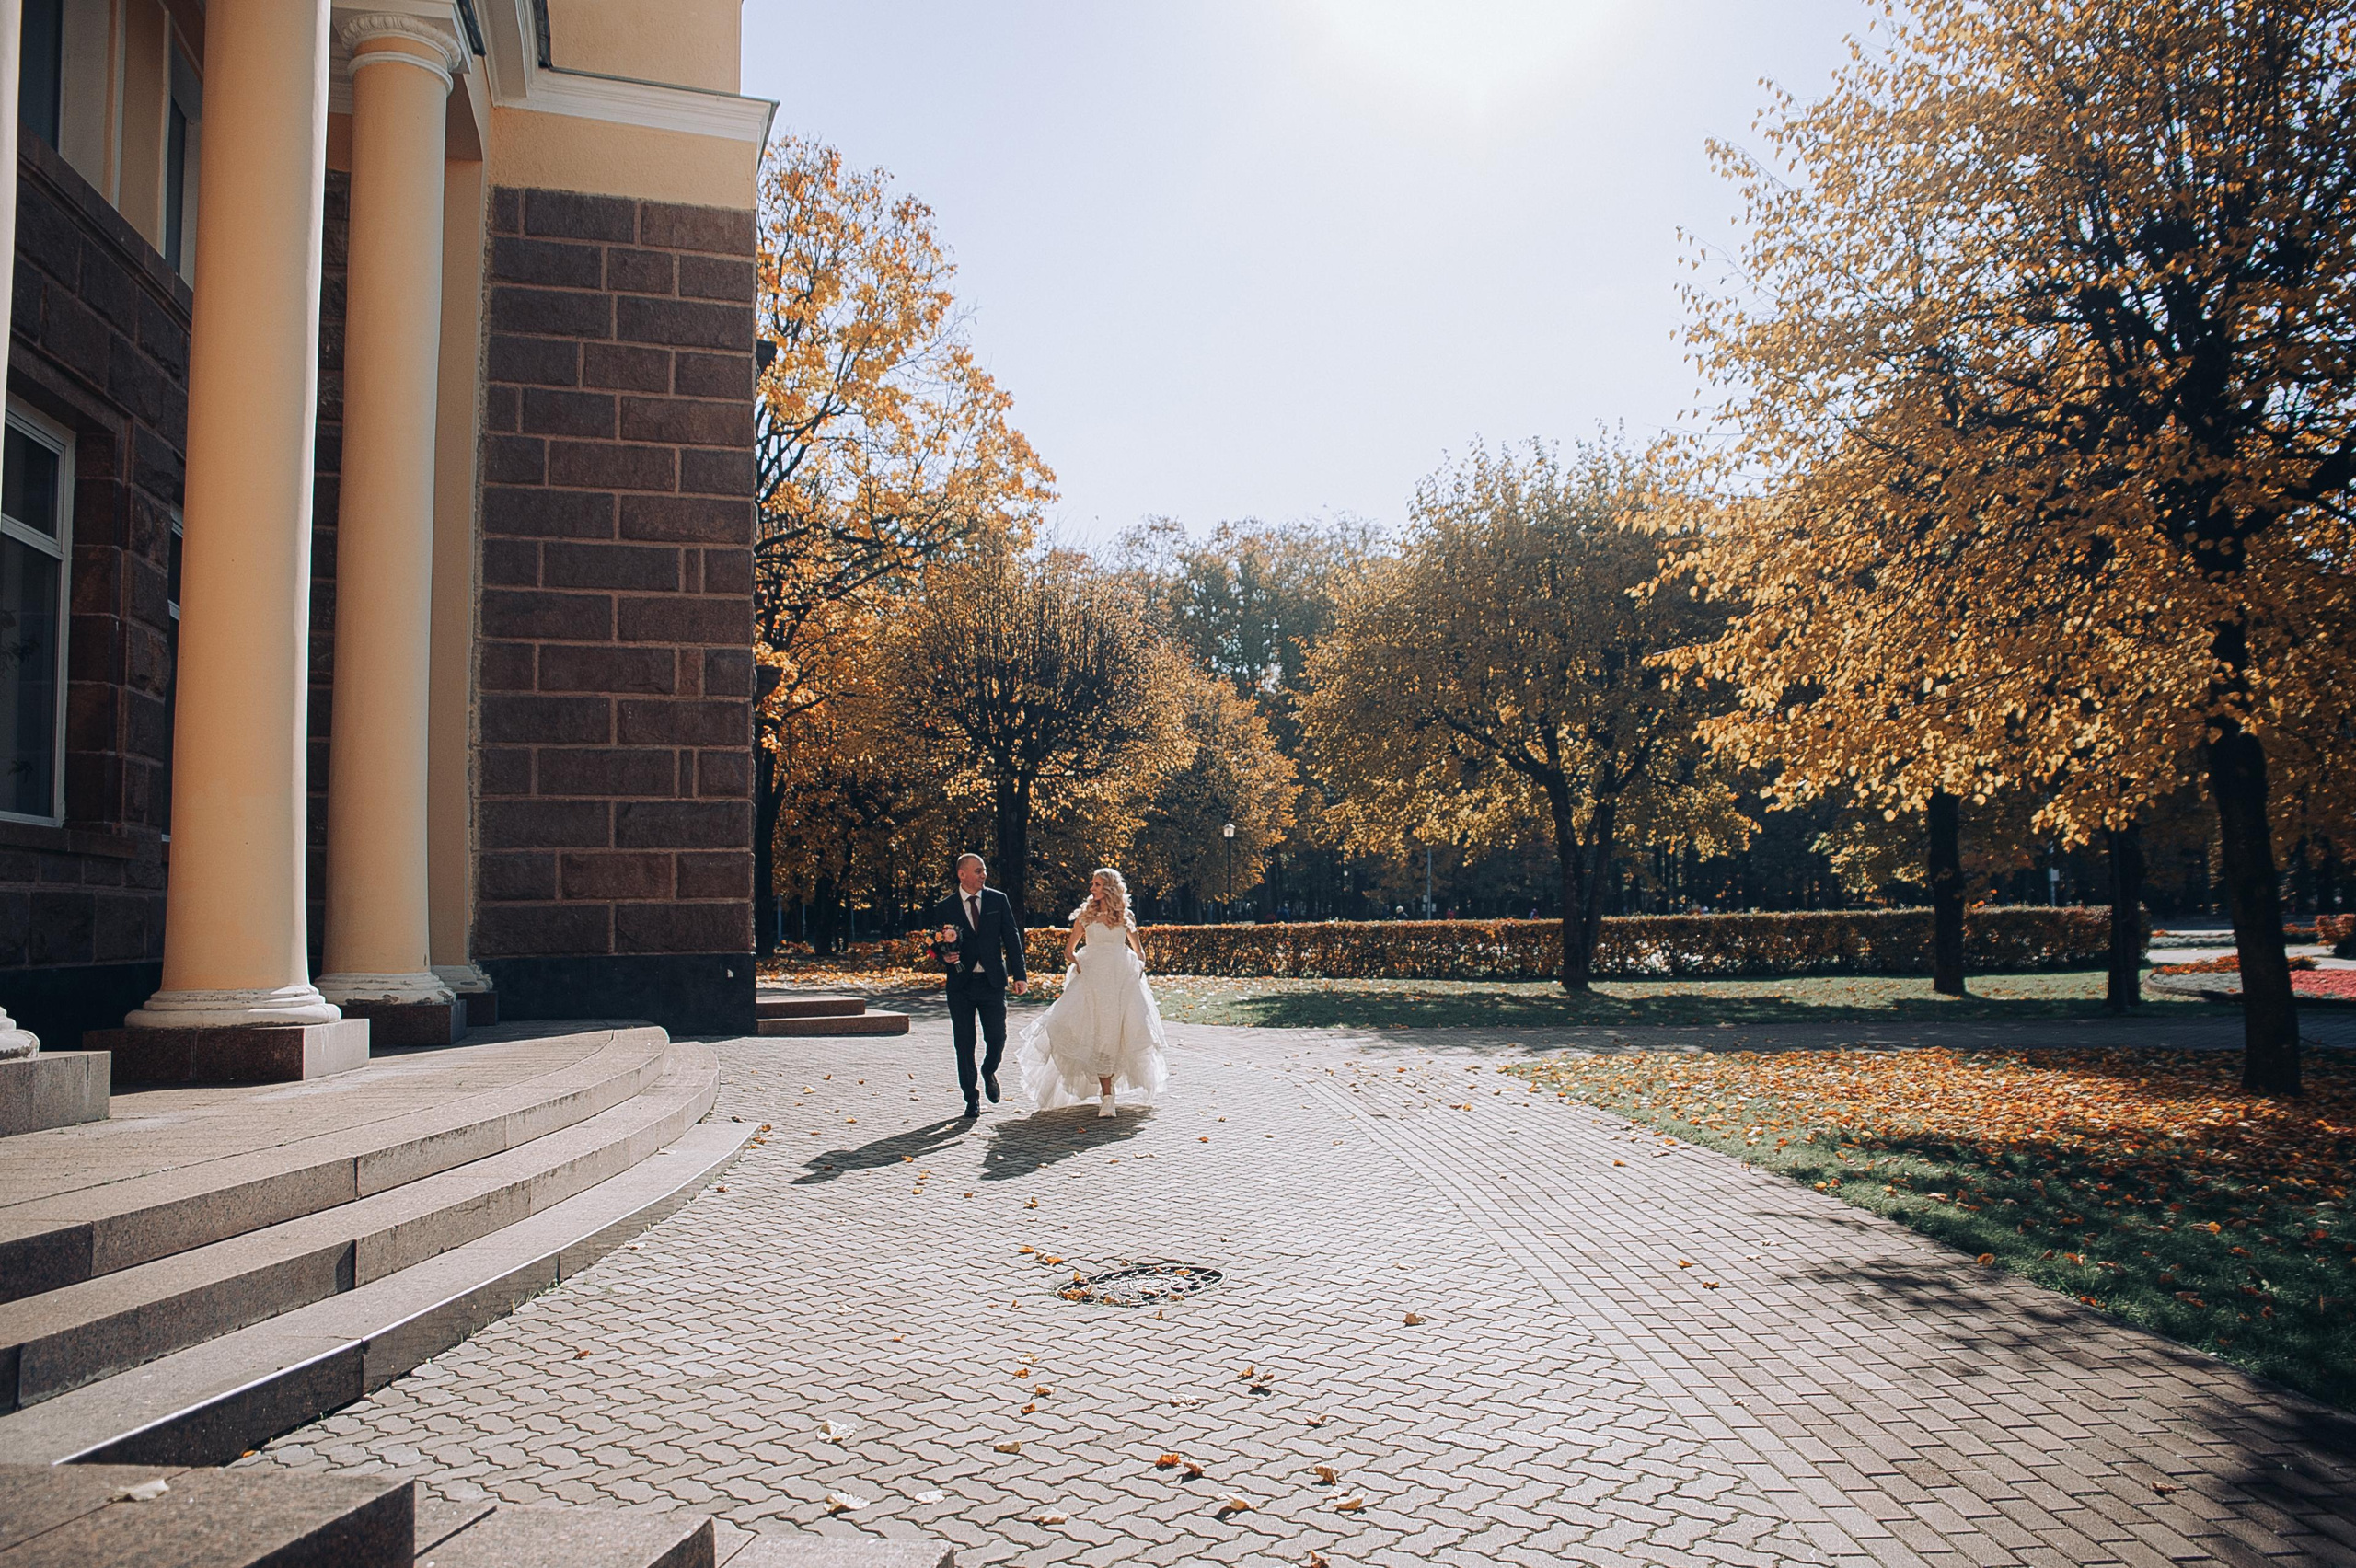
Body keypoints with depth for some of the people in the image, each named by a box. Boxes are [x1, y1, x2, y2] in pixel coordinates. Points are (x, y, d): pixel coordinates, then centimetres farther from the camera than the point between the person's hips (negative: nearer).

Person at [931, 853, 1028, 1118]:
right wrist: (945, 955, -14)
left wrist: (1019, 974, -4)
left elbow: (1012, 937, 3)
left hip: (993, 982, 0)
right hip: (961, 985, 0)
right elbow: (938, 944, 10)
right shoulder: (946, 907, 2)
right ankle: (971, 1097, 18)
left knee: (997, 1038, -3)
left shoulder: (998, 900, 4)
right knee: (964, 1044, 3)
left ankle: (989, 1072, 30)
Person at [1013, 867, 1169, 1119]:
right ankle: (1106, 1097, -3)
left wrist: (1140, 966, 2)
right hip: (1093, 980, -1)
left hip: (1123, 980, 1)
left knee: (1132, 1030, -9)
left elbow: (1139, 950, 21)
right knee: (1099, 1035, -8)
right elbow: (1069, 949, 15)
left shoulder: (1125, 917, 9)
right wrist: (1077, 963, -5)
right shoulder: (1085, 915, 8)